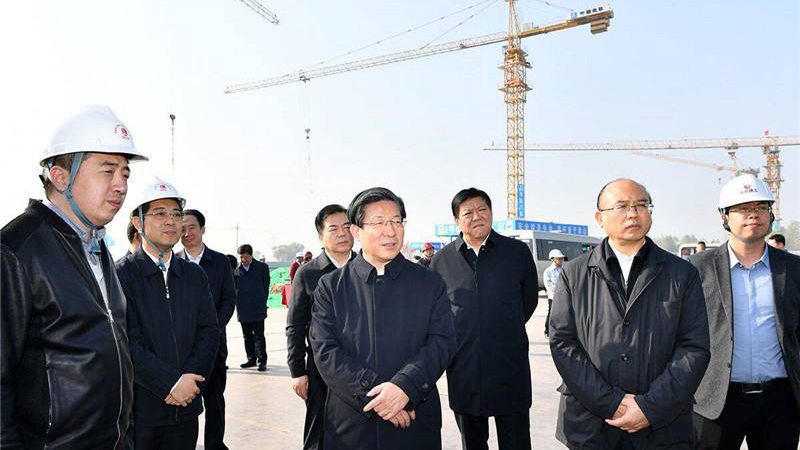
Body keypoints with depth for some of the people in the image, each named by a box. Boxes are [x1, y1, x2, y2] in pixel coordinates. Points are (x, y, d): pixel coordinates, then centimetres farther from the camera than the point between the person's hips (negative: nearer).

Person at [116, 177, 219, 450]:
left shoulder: (194, 275, 8)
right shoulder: (121, 274, -7)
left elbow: (209, 332, 4)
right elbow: (126, 343, -14)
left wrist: (189, 380, -10)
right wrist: (171, 383, -17)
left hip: (186, 407, 4)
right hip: (139, 408, -4)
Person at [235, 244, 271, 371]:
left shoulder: (262, 267, 1)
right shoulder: (237, 270, 5)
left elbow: (266, 286, 5)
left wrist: (261, 302, 3)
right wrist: (238, 302, 2)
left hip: (258, 309, -3)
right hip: (243, 310, 3)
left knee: (259, 336, -2)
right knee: (247, 336, 12)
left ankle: (262, 361, 4)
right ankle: (251, 359, 23)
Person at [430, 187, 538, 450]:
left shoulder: (518, 252, 1)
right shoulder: (442, 260, 2)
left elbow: (529, 300, 11)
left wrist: (504, 331, 10)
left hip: (510, 369, -1)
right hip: (463, 369, 1)